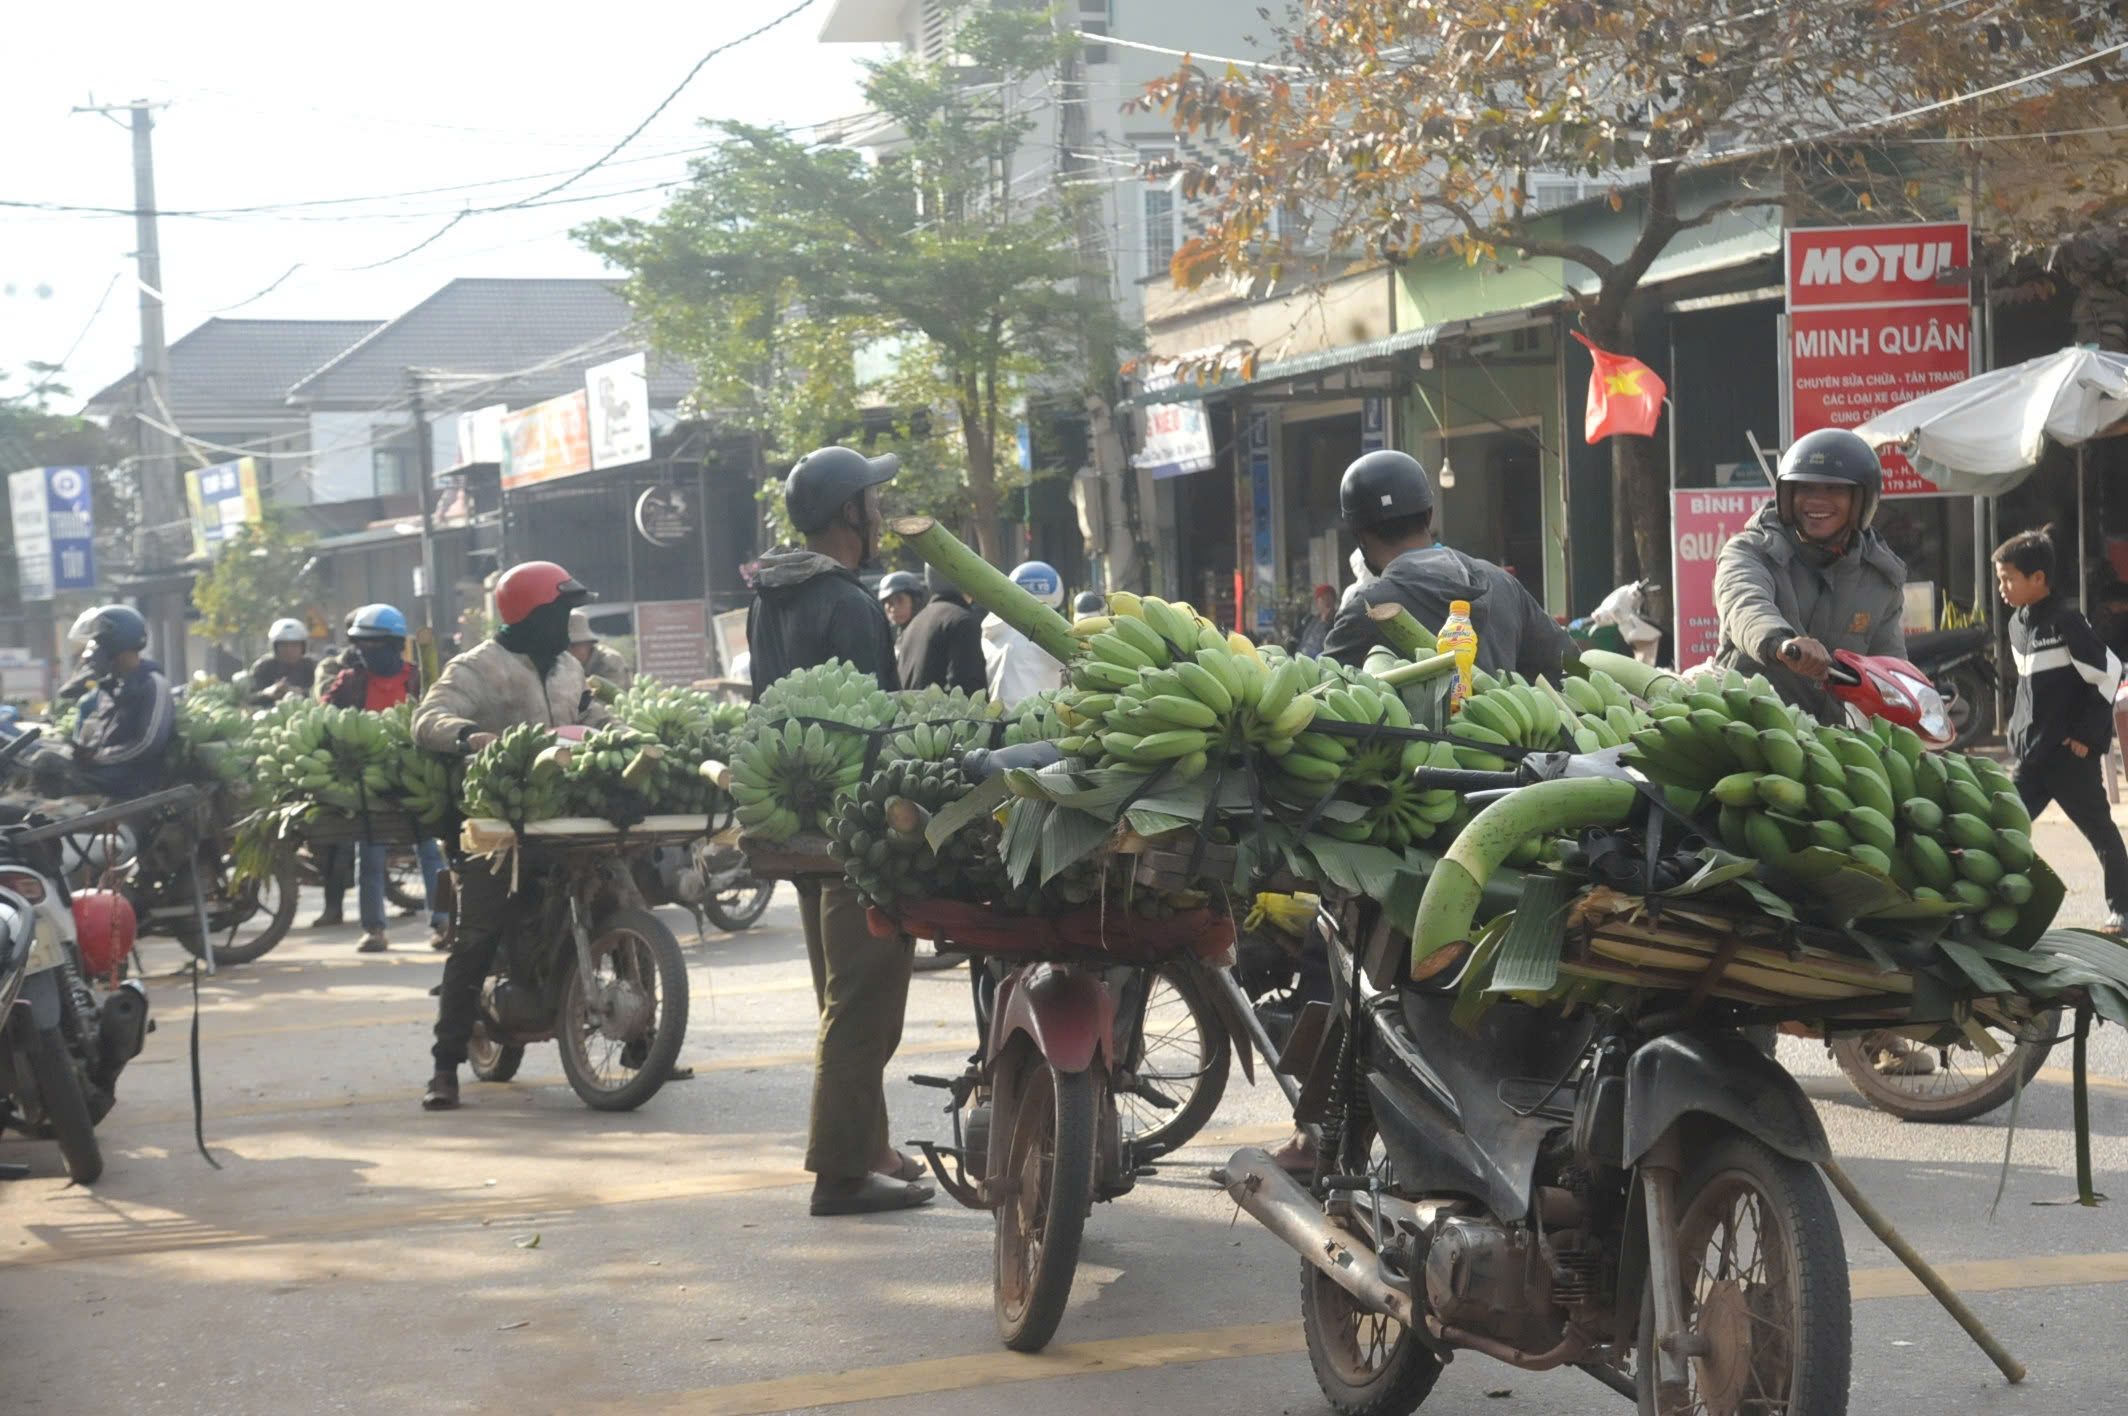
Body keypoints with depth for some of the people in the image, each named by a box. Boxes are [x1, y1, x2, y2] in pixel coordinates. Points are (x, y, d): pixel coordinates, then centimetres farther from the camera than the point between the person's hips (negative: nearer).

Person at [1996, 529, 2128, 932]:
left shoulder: (2066, 622, -16)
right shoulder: (2017, 623, 8)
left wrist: (2087, 735, -15)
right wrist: (2019, 730, 13)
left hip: (2072, 753, -7)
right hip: (2032, 754, 7)